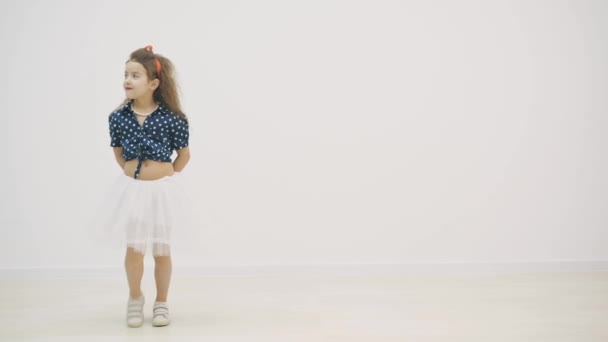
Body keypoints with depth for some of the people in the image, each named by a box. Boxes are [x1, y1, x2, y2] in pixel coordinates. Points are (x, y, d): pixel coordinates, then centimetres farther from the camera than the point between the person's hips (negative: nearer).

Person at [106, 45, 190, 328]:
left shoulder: (171, 119, -13)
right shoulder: (118, 117, -6)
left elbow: (184, 154, 1)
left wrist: (167, 178, 3)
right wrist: (131, 174, 8)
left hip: (162, 189, -1)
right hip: (132, 189, 2)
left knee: (161, 249, 10)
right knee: (133, 249, 4)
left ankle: (161, 303, 26)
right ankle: (135, 299, 28)